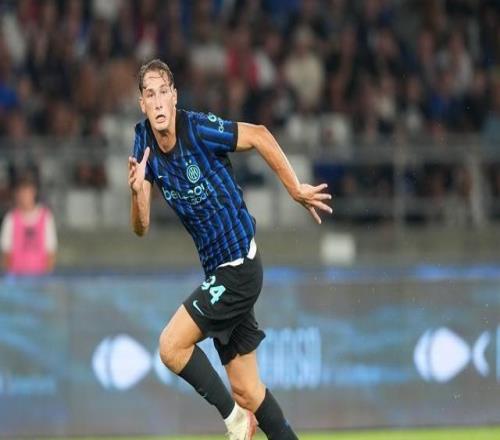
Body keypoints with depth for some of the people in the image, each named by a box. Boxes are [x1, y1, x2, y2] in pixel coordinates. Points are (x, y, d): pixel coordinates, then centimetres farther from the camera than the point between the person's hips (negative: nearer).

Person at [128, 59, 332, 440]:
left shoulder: (199, 129, -18)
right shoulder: (144, 142, 0)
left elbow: (259, 136, -9)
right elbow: (141, 228, -1)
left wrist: (296, 189, -5)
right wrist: (138, 191, -22)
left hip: (239, 267, -7)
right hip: (217, 270, 7)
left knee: (171, 346, -13)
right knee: (246, 391, 8)